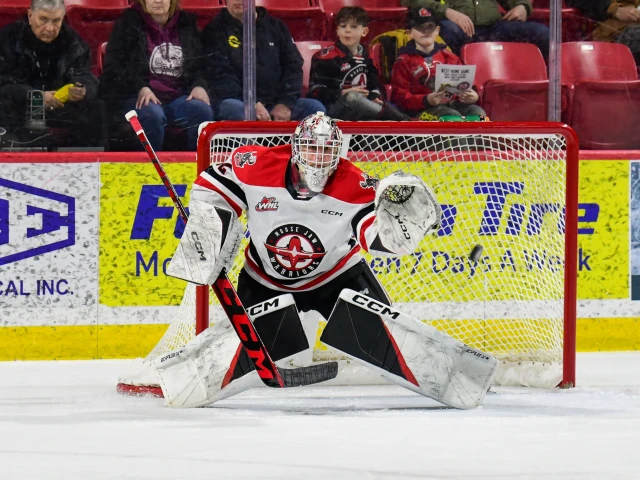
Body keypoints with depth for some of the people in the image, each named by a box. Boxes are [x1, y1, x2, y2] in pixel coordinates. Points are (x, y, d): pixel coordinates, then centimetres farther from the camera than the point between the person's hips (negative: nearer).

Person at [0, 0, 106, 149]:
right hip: (21, 108, -3)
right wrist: (35, 96, -30)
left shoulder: (72, 41, 1)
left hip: (59, 108, 3)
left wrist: (83, 91, -33)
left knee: (96, 110, -15)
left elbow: (87, 80, -7)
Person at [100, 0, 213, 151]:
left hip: (177, 97, 3)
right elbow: (113, 67, 0)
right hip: (138, 97, -3)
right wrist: (140, 88, -16)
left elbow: (199, 65, 23)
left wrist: (199, 86, -1)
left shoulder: (186, 24, 17)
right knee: (152, 115, -37)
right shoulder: (128, 24, 7)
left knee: (203, 110, -29)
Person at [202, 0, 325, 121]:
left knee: (315, 107, -19)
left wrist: (286, 103, -5)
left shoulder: (275, 26, 17)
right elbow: (220, 75, -8)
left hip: (275, 104, 4)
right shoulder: (215, 31, 4)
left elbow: (293, 65, 12)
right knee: (232, 108, -38)